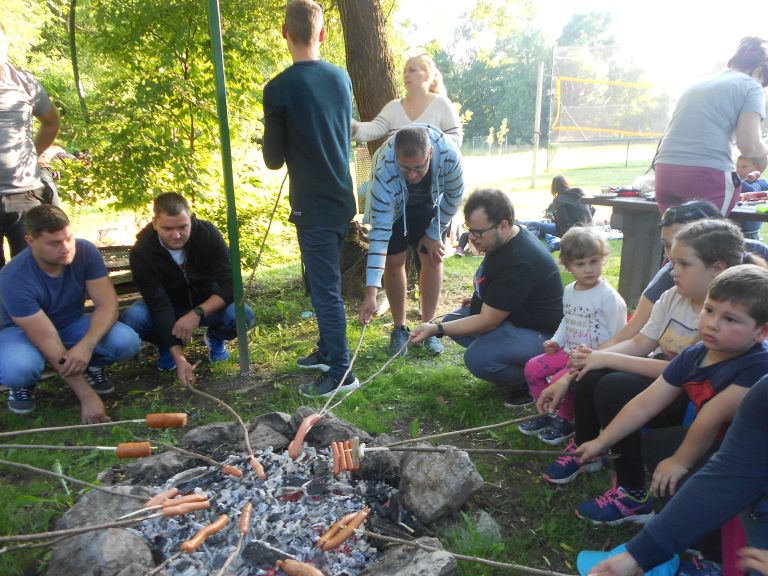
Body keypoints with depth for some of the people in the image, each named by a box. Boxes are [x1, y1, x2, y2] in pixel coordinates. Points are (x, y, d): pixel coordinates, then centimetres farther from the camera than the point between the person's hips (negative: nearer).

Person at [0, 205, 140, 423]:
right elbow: (48, 341, -34)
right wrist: (87, 396, -35)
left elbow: (107, 303, -24)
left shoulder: (85, 252, -22)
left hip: (72, 324, 3)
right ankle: (23, 384, 0)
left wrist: (86, 345, -44)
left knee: (128, 341, -27)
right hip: (24, 331, -2)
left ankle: (92, 366, 6)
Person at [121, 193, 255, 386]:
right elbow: (159, 306, -31)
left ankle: (215, 338, 5)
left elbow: (230, 285, -27)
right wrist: (180, 358, -39)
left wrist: (197, 313, -41)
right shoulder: (141, 252, -26)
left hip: (207, 304, 0)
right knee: (132, 319, -31)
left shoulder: (208, 234, -26)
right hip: (168, 308, 0)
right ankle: (165, 346, 3)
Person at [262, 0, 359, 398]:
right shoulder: (341, 78, 6)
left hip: (313, 205, -7)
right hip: (342, 198, 7)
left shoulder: (279, 89, -12)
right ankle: (327, 351, 32)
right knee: (326, 282, 19)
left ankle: (340, 372, 8)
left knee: (325, 289, 0)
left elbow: (273, 159, -6)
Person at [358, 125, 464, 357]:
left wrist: (434, 234, -12)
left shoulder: (449, 154, -39)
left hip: (430, 202, 2)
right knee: (394, 260, -7)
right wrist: (371, 292, -46)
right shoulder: (385, 173, -43)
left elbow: (454, 196, -18)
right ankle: (400, 328, 10)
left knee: (432, 258, -4)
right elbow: (380, 231, -43)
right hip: (393, 205, -1)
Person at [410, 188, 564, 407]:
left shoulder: (520, 262, -32)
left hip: (539, 332, -10)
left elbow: (487, 321, -27)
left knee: (478, 359, -32)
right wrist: (481, 298, 9)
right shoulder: (505, 239, -2)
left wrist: (436, 329, -28)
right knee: (453, 320, 7)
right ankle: (514, 363, 9)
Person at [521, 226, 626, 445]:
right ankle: (547, 414, 17)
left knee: (560, 380, -25)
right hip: (569, 351, 8)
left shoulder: (609, 297, -17)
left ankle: (565, 421, 4)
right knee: (532, 367, 0)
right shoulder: (569, 291, 6)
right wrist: (556, 341, 5)